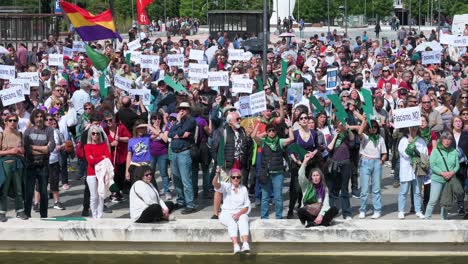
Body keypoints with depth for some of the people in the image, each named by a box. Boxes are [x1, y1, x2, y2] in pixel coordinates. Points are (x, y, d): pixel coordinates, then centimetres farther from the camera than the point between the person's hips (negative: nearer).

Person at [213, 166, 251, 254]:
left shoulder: (244, 189, 11)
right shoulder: (226, 186, 5)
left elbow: (247, 206, 6)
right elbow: (215, 184, -17)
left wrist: (239, 214, -13)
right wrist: (217, 174, -37)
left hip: (241, 213, 1)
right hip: (227, 213, -1)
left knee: (243, 221, -32)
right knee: (232, 223, -33)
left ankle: (245, 244, -50)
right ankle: (236, 246, -49)